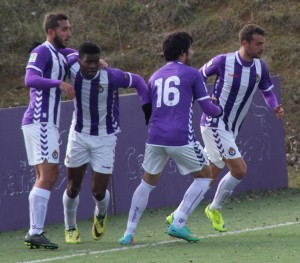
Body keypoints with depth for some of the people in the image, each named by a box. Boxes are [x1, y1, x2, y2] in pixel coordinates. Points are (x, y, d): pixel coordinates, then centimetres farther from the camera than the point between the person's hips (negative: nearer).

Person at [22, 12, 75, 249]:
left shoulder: (60, 56, 18)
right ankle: (36, 232, -19)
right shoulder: (42, 52, -10)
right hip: (39, 121, -10)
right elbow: (30, 79, -26)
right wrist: (59, 83, -39)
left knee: (47, 177, 10)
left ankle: (35, 232, 11)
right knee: (47, 176, -15)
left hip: (47, 124, 10)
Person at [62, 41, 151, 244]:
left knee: (99, 192, -3)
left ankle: (101, 214, 34)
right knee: (73, 188, 7)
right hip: (79, 136, 3)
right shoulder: (73, 66, -14)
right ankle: (70, 228, 32)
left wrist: (147, 106, -20)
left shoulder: (111, 76, -23)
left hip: (105, 138, -2)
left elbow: (138, 81, -10)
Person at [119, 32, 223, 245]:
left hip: (155, 137, 5)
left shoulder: (155, 77, 17)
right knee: (204, 176, 13)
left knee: (148, 183, 19)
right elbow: (207, 108, 3)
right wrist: (220, 110, 24)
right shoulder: (192, 74, 3)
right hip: (181, 138, -5)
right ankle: (178, 223, 1)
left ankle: (129, 232, 12)